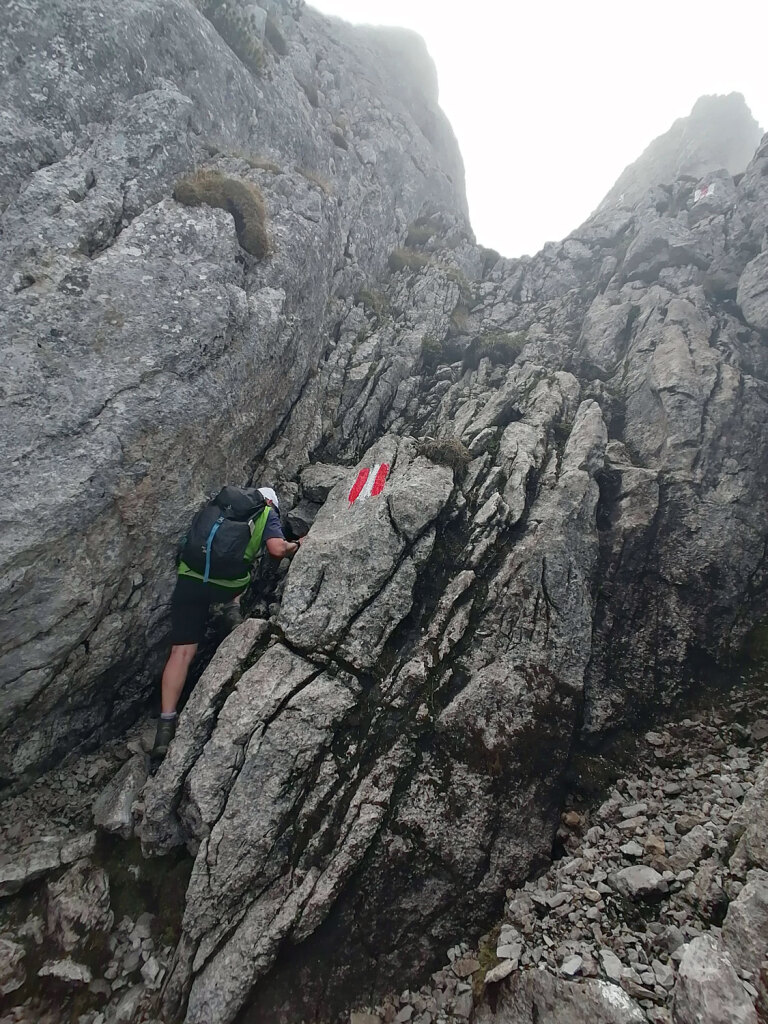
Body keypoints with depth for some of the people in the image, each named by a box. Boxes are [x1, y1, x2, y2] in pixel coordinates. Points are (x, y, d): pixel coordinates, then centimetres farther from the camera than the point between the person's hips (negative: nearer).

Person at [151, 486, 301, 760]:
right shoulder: (266, 513, 14)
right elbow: (277, 549, -2)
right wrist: (296, 545, 18)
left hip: (189, 577, 3)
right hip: (226, 584, -3)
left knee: (182, 651, 7)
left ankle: (166, 722, 3)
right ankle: (232, 607, 16)